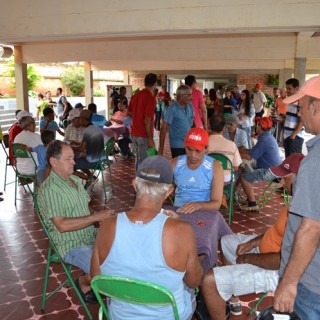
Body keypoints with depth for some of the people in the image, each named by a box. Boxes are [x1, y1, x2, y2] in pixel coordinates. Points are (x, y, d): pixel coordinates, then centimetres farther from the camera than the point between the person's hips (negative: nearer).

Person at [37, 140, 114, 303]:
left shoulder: (75, 180, 9)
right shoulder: (49, 189, -18)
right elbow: (62, 225, -25)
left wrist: (100, 214, -6)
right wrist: (96, 217, -23)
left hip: (92, 236, 9)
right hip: (71, 245, -8)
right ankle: (84, 282, 8)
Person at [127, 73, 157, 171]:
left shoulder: (136, 95, 6)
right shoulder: (151, 98, -17)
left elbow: (129, 113, 17)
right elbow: (147, 120, -22)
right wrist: (150, 139, -18)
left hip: (134, 133, 8)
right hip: (144, 135, -8)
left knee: (138, 159, 20)